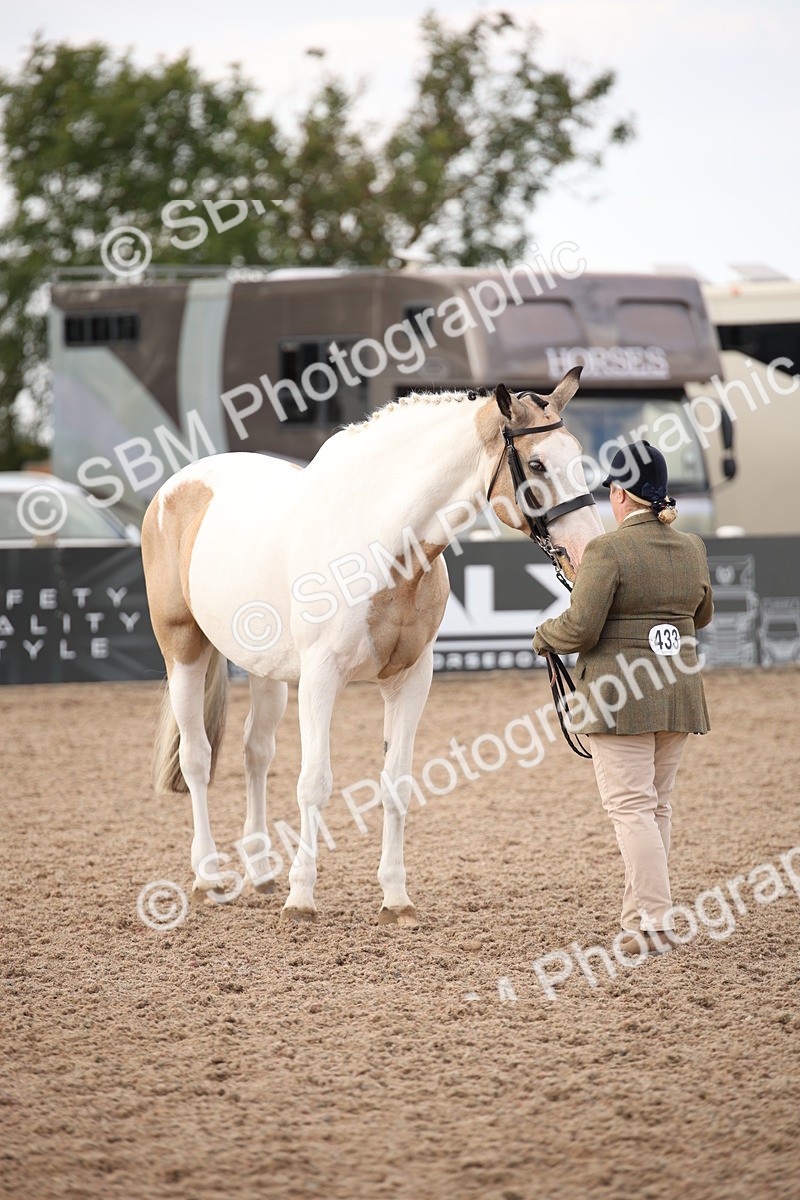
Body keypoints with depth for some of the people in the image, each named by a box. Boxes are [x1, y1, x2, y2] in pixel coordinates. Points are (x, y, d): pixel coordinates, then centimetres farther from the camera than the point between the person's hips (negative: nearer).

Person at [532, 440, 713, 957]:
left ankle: (655, 921, -10)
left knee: (631, 806, -4)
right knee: (657, 805, 14)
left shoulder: (607, 551, -15)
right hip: (680, 692, 6)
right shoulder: (693, 549, 6)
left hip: (619, 697, -6)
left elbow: (581, 628, -17)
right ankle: (640, 911, 18)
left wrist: (544, 637, 3)